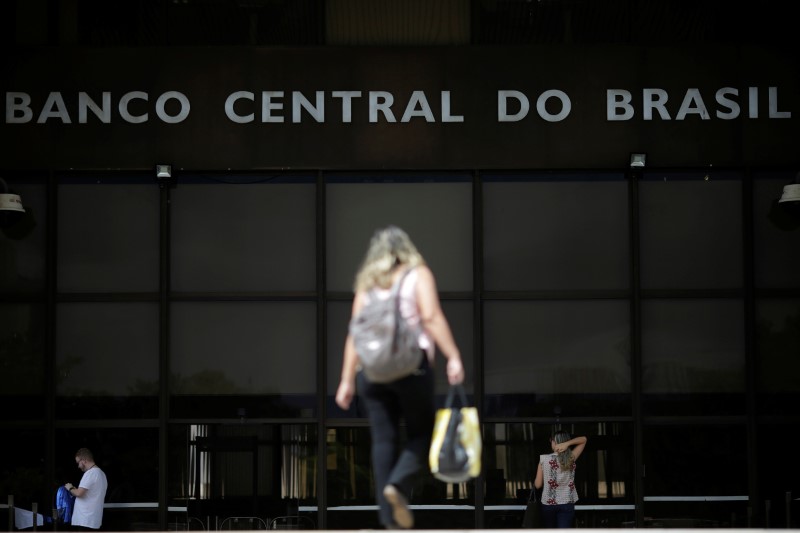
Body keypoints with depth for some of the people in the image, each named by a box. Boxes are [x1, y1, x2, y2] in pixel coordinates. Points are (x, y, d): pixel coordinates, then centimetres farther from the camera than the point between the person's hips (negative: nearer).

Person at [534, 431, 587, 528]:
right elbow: (583, 440, 6)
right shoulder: (571, 458, -4)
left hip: (548, 503, 0)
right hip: (567, 504, 0)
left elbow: (538, 484, -3)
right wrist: (567, 443, -10)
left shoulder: (544, 459, -7)